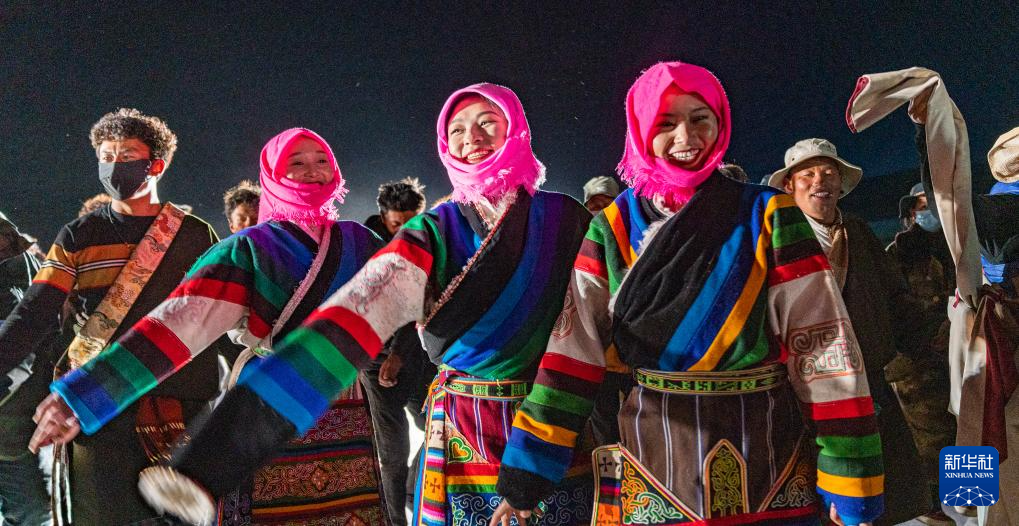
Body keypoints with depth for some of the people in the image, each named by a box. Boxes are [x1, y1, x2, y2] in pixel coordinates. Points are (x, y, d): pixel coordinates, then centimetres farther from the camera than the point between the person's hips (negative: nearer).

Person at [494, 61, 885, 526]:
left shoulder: (769, 217, -2)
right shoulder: (614, 228, 1)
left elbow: (823, 343, -6)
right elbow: (573, 350, -4)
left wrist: (850, 480, -9)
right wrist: (525, 471, -9)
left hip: (766, 454, 0)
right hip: (655, 456, 1)